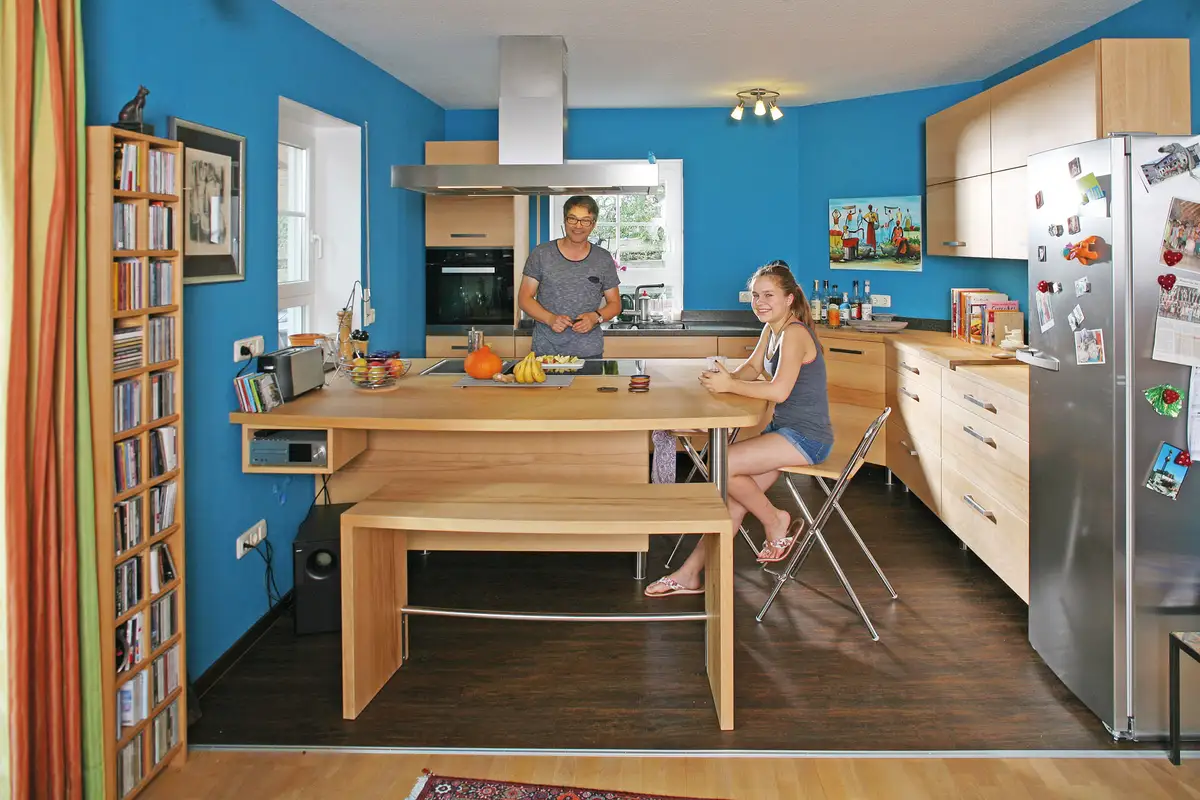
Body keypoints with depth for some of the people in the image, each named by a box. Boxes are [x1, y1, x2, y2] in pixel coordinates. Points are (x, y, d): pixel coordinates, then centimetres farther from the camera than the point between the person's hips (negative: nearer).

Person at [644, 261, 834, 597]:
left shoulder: (794, 333, -18)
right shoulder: (772, 329, 11)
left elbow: (779, 390, -29)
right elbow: (752, 369, 17)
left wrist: (730, 385, -24)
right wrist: (726, 378, -5)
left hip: (806, 437, -9)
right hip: (783, 430, 9)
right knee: (736, 493, 3)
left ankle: (776, 522, 1)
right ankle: (691, 574, 7)